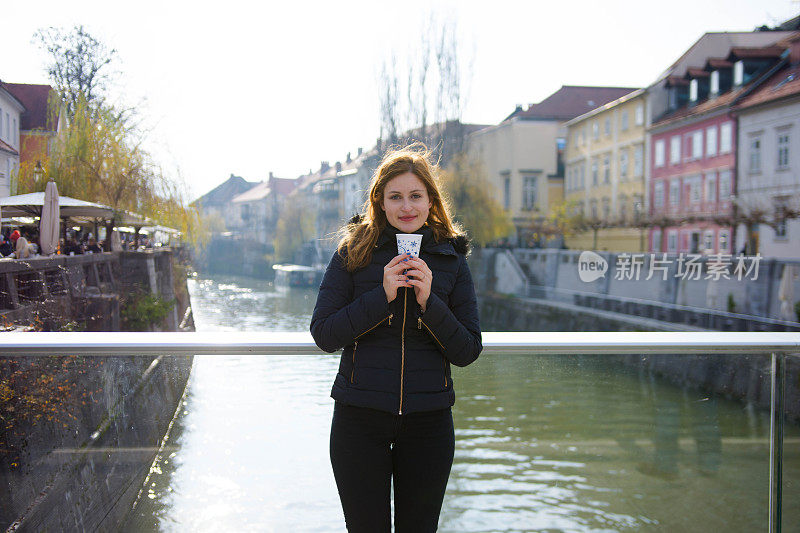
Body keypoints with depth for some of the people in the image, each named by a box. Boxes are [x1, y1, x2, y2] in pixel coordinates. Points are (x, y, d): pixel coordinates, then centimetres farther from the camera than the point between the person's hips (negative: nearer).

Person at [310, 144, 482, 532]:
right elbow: (323, 335, -7)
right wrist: (382, 296, -17)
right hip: (359, 417, -1)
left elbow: (467, 352, -1)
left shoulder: (452, 262, 2)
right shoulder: (353, 253, -1)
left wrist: (429, 302, -16)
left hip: (428, 421, 1)